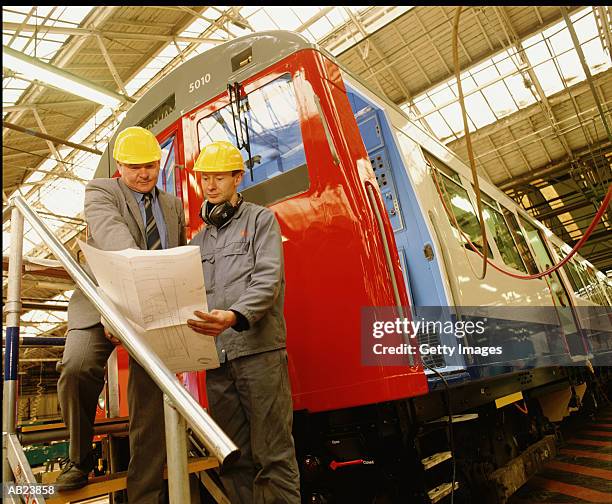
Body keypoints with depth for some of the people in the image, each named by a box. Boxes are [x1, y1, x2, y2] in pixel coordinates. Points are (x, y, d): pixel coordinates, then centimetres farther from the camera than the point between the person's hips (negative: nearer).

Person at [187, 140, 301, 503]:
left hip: (258, 351, -5)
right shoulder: (199, 241, 22)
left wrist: (235, 316, -27)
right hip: (216, 359, 5)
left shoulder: (261, 219, 6)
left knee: (273, 454, -2)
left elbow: (269, 280, -9)